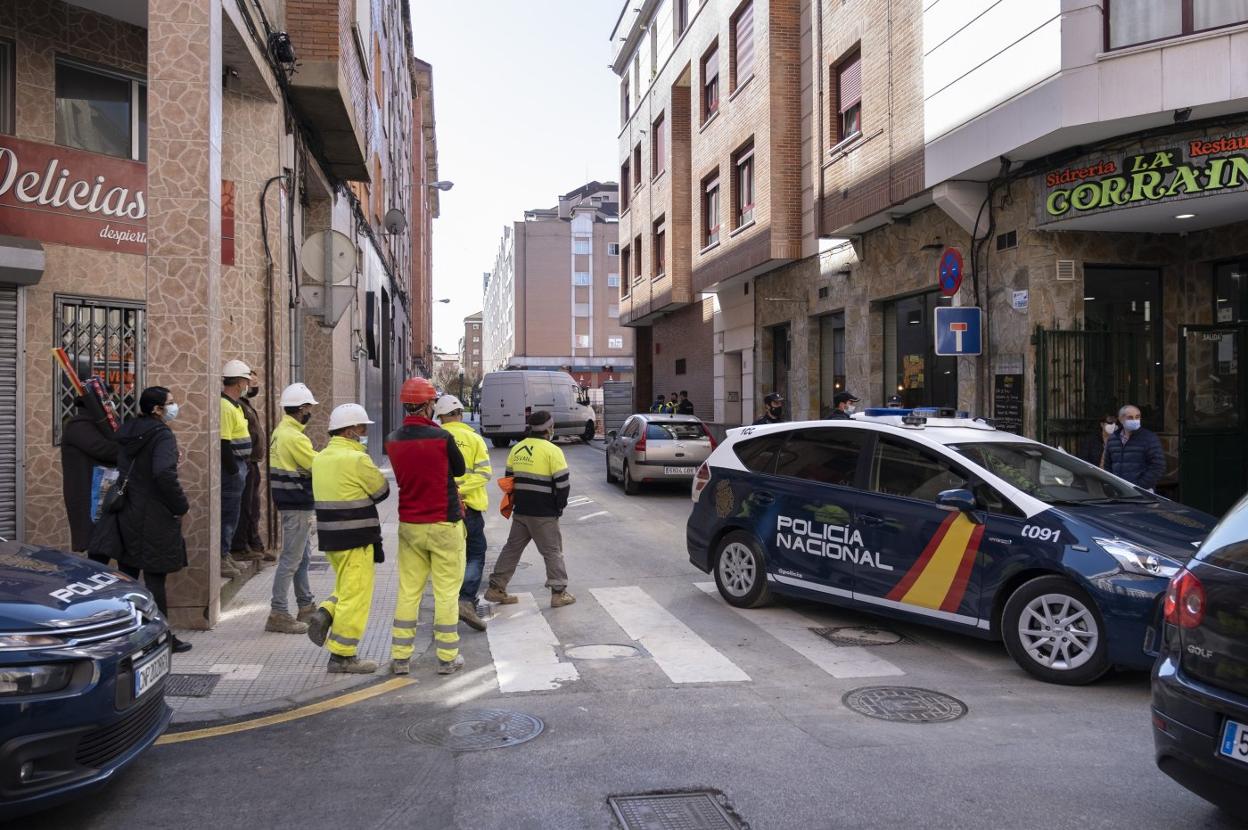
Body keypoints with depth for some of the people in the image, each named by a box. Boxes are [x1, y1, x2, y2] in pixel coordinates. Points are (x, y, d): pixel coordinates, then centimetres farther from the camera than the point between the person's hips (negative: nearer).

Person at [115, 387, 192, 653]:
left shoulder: (126, 433, 10)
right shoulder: (163, 435, -15)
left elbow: (117, 468, 14)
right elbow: (164, 473, -28)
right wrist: (181, 505, -17)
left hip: (127, 516, 8)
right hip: (155, 519, -8)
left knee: (126, 576, 15)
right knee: (154, 578, -2)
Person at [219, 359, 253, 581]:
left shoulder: (234, 405, 15)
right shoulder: (225, 407, -18)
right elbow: (223, 444, -22)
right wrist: (235, 471, -19)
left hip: (236, 466, 10)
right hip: (230, 468, -10)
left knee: (230, 514, 16)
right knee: (228, 514, -4)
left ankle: (225, 556, 25)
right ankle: (221, 558, 2)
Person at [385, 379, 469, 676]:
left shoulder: (392, 440, 1)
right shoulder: (442, 437, -15)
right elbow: (460, 470, 1)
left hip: (409, 525, 5)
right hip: (444, 524, -5)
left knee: (408, 590, 12)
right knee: (446, 590, 4)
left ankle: (400, 657, 17)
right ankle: (448, 657, 10)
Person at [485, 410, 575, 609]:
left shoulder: (516, 449, 8)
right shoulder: (552, 451, -12)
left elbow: (509, 479, 15)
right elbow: (563, 482, -13)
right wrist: (559, 506, 2)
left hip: (520, 511, 6)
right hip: (544, 514, -6)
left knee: (512, 548, 15)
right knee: (553, 551, 4)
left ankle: (496, 589, 18)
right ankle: (559, 593, 6)